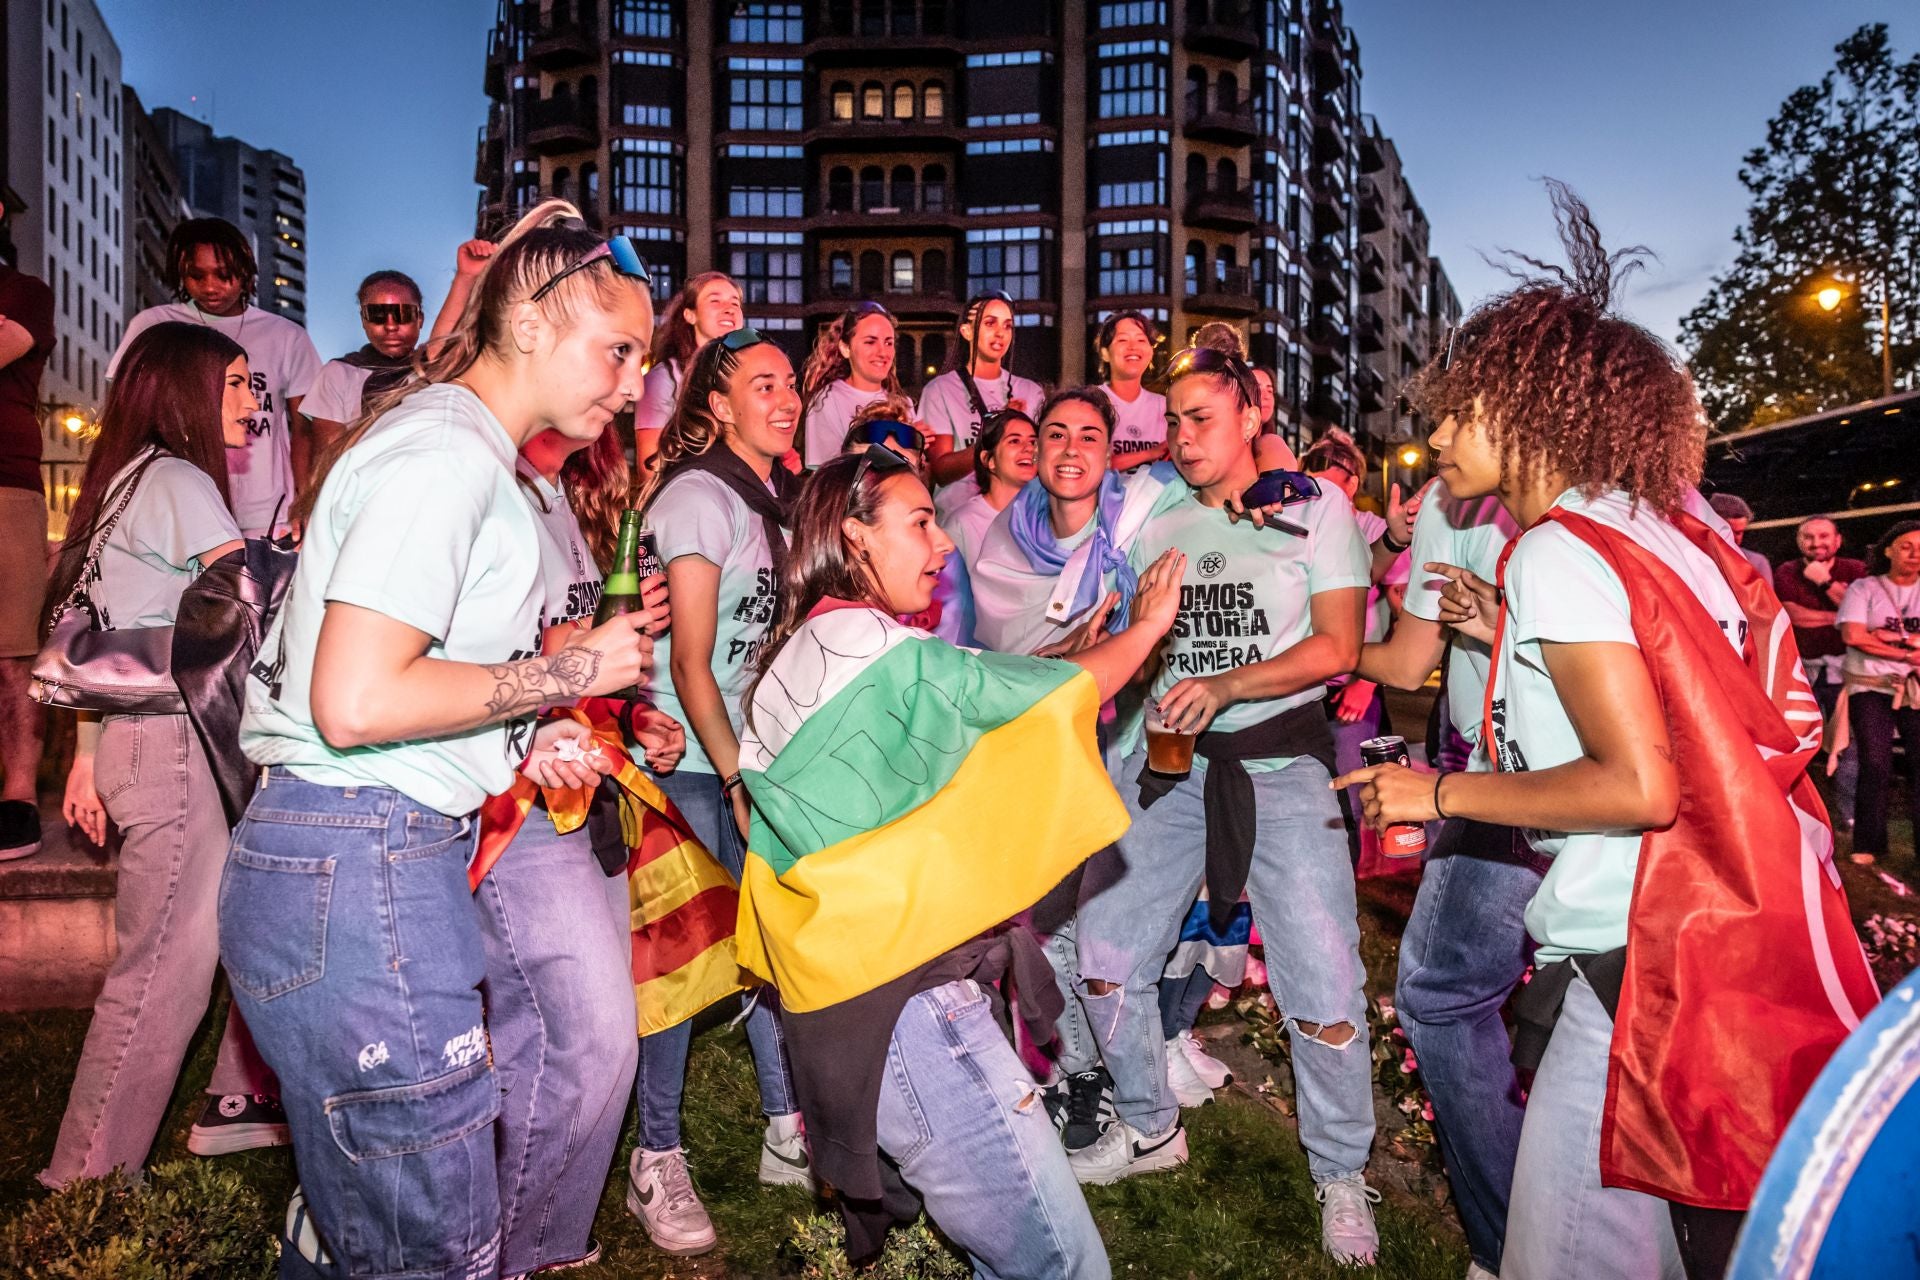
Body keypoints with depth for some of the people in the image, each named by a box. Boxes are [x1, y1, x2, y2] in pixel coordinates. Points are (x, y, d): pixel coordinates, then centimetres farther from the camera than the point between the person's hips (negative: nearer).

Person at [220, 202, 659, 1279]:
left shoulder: (458, 445, 19)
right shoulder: (445, 453, -14)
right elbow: (356, 702, -23)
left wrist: (520, 735, 9)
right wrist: (568, 671, -13)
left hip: (401, 853, 10)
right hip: (360, 873, -10)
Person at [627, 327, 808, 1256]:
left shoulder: (779, 499, 11)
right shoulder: (699, 496, -12)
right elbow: (690, 665, -15)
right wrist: (741, 781, -14)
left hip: (756, 754, 7)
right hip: (692, 762, -7)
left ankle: (787, 1134, 24)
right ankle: (657, 1162, 14)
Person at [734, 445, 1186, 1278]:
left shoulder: (792, 657, 15)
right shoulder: (877, 649, -16)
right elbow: (1061, 690, -8)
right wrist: (1147, 624, 9)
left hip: (849, 997, 11)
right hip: (907, 1003, -11)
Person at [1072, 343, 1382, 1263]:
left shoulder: (1316, 507, 1)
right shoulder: (1155, 518, 11)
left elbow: (1338, 645, -9)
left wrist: (1225, 686, -21)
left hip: (1279, 758, -4)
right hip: (1168, 757, 4)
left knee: (1322, 986, -8)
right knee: (1105, 958, 3)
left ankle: (1341, 1176, 17)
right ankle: (1149, 1128, 28)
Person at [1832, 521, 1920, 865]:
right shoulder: (1864, 588, 5)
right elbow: (1853, 636, -8)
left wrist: (1888, 636, -9)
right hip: (1871, 688, -2)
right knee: (1875, 766, -8)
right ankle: (1868, 847, 2)